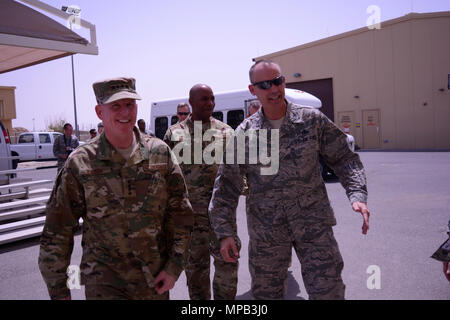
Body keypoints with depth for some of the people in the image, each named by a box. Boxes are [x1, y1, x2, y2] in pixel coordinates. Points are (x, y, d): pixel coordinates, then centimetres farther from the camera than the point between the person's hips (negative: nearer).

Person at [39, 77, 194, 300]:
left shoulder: (160, 153, -3)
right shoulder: (80, 164, -8)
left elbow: (180, 213, 1)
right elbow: (56, 233, -2)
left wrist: (174, 267, -3)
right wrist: (59, 291, 0)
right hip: (104, 283, -2)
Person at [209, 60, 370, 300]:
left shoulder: (312, 120, -1)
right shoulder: (244, 134, -1)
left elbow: (344, 158, 5)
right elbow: (226, 186, 0)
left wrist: (357, 195, -12)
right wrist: (225, 232, -5)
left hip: (313, 223, 0)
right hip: (265, 230, 1)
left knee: (328, 292, 1)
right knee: (266, 293, 13)